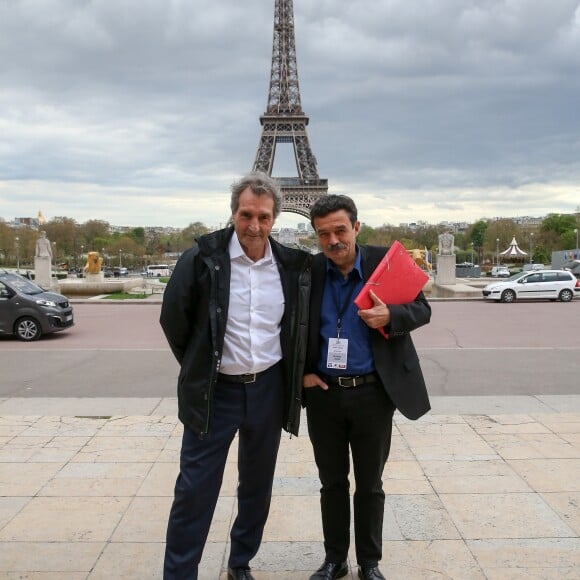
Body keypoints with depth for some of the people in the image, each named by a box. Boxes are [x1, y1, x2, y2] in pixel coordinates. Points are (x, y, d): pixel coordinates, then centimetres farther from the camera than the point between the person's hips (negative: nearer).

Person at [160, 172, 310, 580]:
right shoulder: (204, 257, -12)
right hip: (215, 390, -3)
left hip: (269, 389, 4)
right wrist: (200, 368, 4)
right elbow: (173, 318, -2)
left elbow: (301, 327, 12)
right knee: (195, 488, 2)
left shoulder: (292, 265, -2)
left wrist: (297, 376, 9)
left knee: (258, 485, 16)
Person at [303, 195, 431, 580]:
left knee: (370, 484, 13)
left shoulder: (385, 262, -6)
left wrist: (390, 316, -23)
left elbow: (422, 309, -2)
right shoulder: (308, 271, -2)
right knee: (332, 482, 16)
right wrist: (301, 371, -2)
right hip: (323, 392, 2)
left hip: (373, 393, -1)